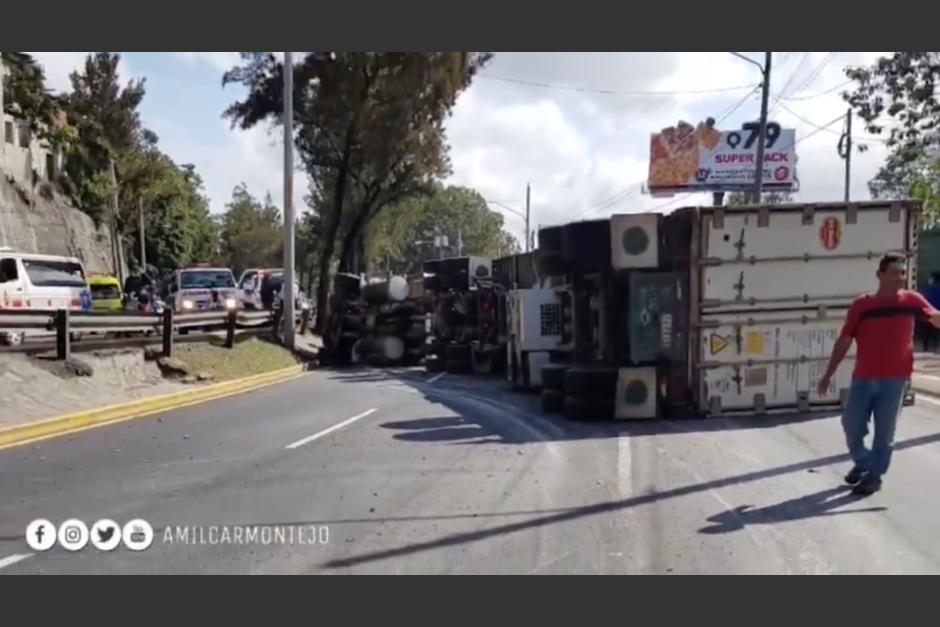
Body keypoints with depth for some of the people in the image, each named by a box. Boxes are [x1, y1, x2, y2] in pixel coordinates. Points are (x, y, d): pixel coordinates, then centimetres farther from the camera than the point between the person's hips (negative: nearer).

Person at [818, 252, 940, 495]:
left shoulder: (911, 301, -3)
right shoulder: (861, 305, -5)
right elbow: (844, 341, 0)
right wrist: (829, 375, 1)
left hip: (894, 379, -1)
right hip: (863, 378, 1)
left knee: (884, 430, 4)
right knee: (852, 425, 8)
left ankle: (874, 475, 20)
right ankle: (862, 462, 34)